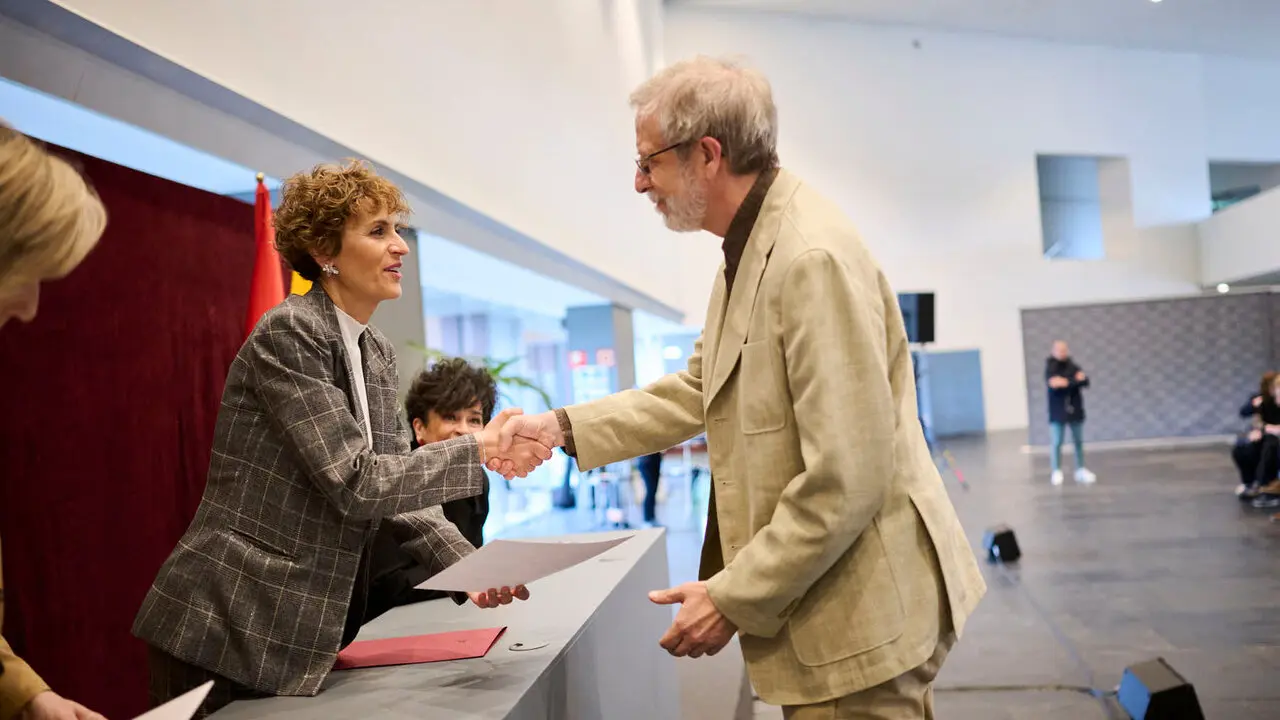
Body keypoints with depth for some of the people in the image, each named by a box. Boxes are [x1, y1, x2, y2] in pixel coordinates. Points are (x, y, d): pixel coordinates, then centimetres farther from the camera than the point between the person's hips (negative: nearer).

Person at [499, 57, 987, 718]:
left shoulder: (813, 258, -24)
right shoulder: (752, 250, 9)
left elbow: (846, 481, -26)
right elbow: (698, 390, 16)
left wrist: (733, 596, -17)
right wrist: (565, 426, 8)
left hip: (860, 619, -9)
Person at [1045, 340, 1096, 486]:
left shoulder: (1073, 366, 5)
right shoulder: (1050, 368, -5)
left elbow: (1085, 381, -8)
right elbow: (1053, 385, -22)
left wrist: (1067, 382, -21)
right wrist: (1076, 380, -22)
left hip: (1075, 409, 4)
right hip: (1058, 411, -4)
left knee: (1078, 441, 11)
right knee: (1056, 442, -5)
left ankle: (1080, 470, 21)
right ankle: (1056, 472, 4)